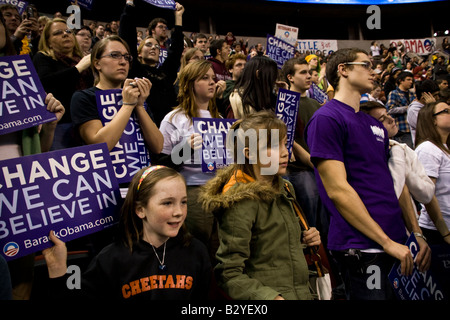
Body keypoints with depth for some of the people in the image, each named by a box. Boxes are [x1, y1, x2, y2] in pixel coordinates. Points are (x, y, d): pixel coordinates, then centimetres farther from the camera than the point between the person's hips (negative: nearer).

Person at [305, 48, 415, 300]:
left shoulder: (376, 124, 16)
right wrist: (387, 242, -15)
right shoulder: (326, 118, -10)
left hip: (397, 244, 8)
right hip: (361, 247, -8)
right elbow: (338, 190, -17)